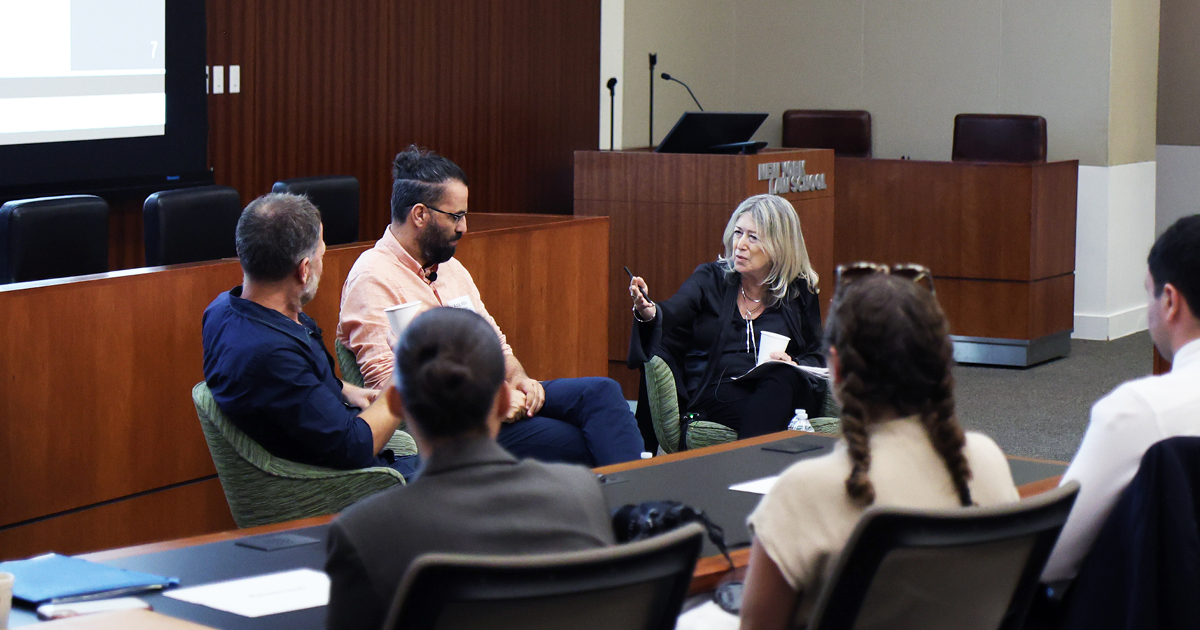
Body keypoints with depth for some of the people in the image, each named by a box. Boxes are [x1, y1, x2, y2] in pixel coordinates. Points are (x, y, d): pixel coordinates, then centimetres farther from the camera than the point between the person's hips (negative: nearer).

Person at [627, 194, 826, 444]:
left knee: (782, 376, -36)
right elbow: (671, 312, -8)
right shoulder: (710, 278, 11)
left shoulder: (801, 291, 15)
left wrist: (794, 366, -7)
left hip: (781, 393, 2)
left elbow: (816, 357, 18)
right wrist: (648, 311, -33)